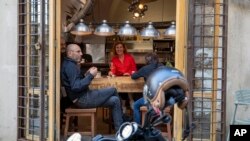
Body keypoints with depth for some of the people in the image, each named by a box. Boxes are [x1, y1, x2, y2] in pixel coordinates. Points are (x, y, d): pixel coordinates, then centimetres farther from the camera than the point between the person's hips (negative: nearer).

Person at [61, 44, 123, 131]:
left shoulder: (70, 64, 16)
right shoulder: (70, 66, -17)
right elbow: (76, 87, -26)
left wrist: (87, 74, 5)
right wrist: (90, 76, -21)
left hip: (82, 97, 10)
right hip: (82, 99, -10)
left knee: (115, 100, 6)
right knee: (113, 90, -6)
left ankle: (119, 129, 8)